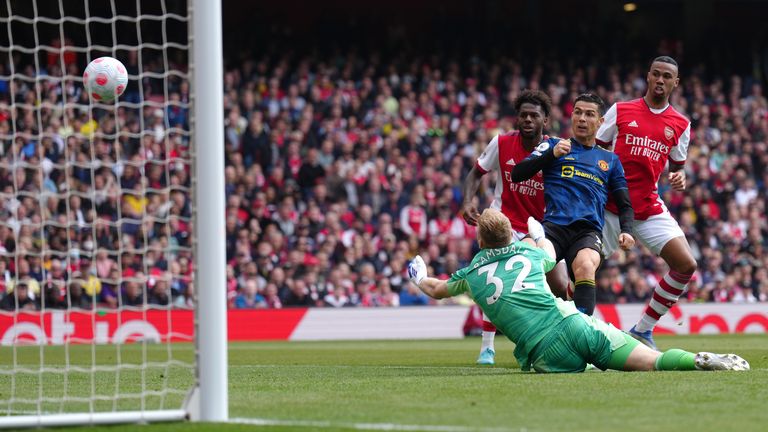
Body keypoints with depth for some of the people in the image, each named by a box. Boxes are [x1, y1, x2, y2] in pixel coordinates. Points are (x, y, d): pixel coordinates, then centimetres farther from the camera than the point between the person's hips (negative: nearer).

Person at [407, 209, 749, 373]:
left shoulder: (471, 275, 18)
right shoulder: (527, 253, 22)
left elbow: (436, 290, 41)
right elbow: (550, 255, 50)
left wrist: (419, 278, 64)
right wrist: (538, 234, 72)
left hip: (545, 354, -2)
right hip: (576, 326, 2)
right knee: (653, 362, -2)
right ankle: (702, 361, -31)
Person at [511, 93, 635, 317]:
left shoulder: (610, 160, 25)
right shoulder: (552, 146, 21)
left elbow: (624, 204, 25)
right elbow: (517, 174, 10)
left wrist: (626, 231, 4)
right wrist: (552, 154, -2)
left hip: (589, 231, 1)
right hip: (553, 225, -1)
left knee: (585, 266, -36)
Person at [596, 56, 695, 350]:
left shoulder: (680, 125, 8)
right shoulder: (620, 111, 2)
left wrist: (679, 177, -5)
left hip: (650, 208, 2)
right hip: (609, 207, -2)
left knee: (686, 264, -10)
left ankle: (643, 329, 4)